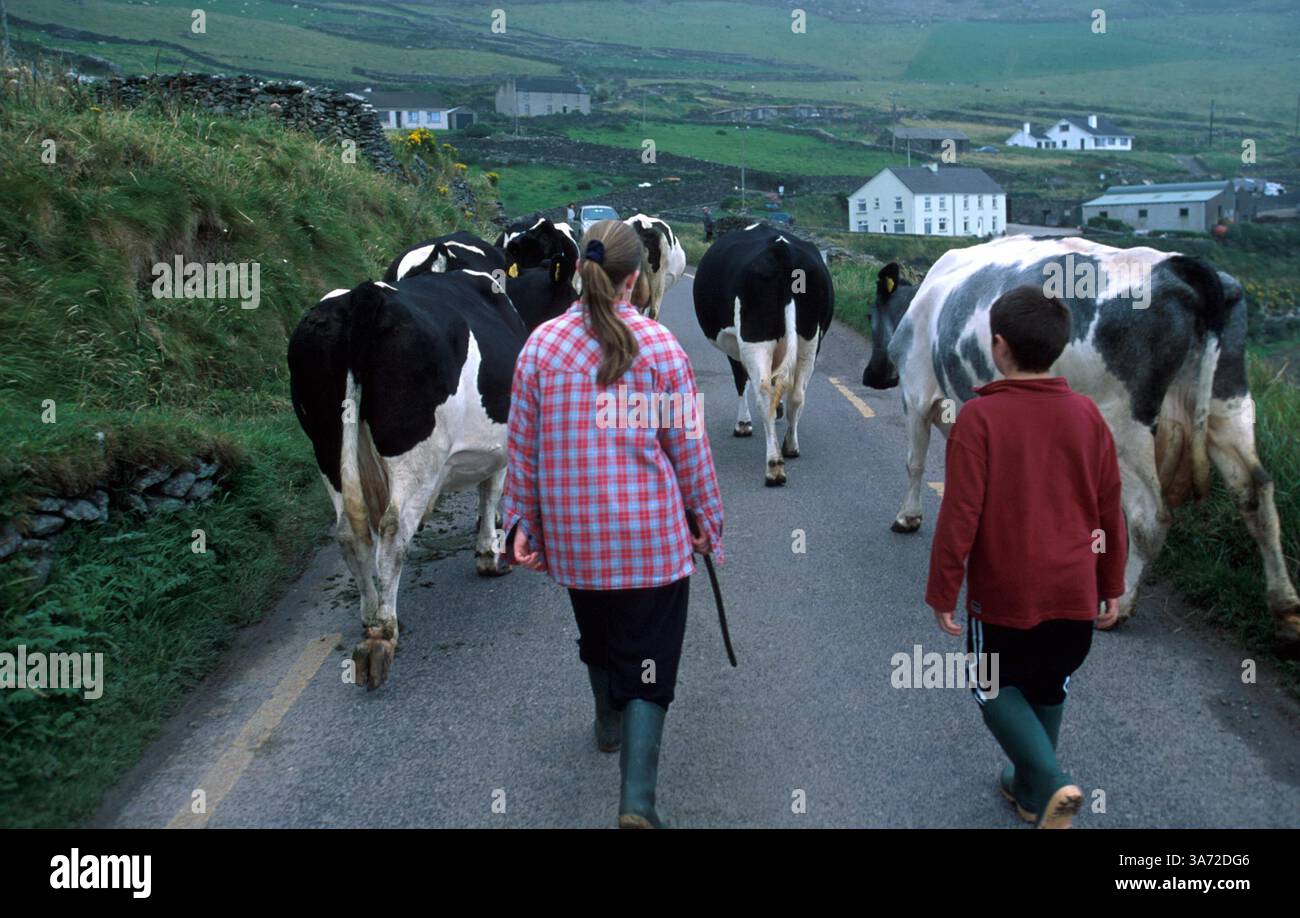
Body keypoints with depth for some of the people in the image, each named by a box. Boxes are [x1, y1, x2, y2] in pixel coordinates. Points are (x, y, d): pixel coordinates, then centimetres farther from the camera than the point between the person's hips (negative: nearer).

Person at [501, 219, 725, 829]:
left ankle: (610, 726, 51)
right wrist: (706, 518, 8)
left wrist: (522, 522, 11)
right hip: (652, 535, -3)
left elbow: (523, 445, 2)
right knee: (648, 659, 3)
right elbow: (688, 446, -5)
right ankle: (637, 798, -7)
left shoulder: (541, 345, -2)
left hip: (571, 533, 4)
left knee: (598, 636, 27)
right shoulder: (660, 346, -9)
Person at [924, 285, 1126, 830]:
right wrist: (1112, 585, 16)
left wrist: (943, 592, -7)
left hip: (1003, 591, -4)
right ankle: (1030, 790, 35)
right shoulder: (1086, 415, -2)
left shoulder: (980, 417, -16)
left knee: (995, 688, 16)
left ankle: (1051, 785, -3)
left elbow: (960, 514, -17)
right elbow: (1110, 511, 4)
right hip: (1074, 592, 4)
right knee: (1048, 691, 23)